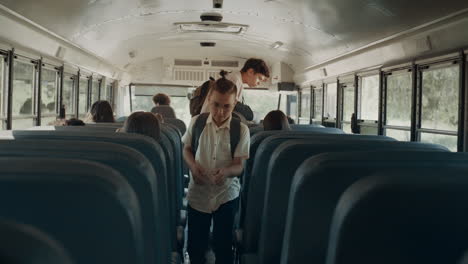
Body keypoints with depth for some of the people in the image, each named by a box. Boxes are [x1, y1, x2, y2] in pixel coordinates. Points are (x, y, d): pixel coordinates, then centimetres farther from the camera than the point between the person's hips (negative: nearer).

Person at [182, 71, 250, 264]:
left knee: (223, 247, 12)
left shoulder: (241, 130, -10)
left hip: (227, 196, -1)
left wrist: (226, 171, -32)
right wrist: (193, 165, -13)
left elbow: (239, 166, -10)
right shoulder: (197, 122, -5)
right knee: (195, 246, 14)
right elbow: (187, 148, 8)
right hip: (197, 193, 2)